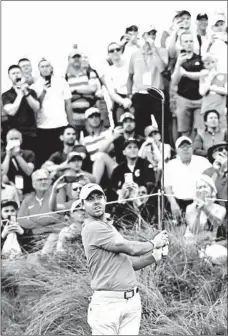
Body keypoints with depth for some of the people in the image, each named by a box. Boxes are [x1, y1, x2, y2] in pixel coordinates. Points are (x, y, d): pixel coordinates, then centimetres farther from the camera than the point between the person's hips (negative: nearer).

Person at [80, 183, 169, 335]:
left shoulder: (109, 227, 20)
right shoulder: (93, 228, -11)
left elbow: (129, 264, 20)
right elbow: (131, 248, -12)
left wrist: (155, 256, 6)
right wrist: (154, 243, 6)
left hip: (133, 300, 8)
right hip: (108, 302, -8)